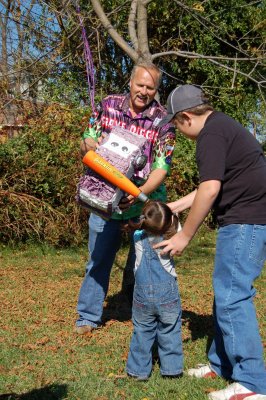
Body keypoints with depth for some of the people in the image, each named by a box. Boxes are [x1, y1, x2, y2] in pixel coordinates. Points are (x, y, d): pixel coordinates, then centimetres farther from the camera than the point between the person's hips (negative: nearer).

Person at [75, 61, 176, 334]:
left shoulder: (163, 121, -9)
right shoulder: (109, 105, -1)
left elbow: (162, 167, -14)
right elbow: (86, 143, 6)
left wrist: (140, 193, -31)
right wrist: (89, 145, -19)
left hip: (145, 199, -2)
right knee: (98, 258, 8)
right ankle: (88, 317, 23)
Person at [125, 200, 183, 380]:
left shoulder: (138, 236, -10)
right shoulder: (170, 237, -16)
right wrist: (174, 216, 7)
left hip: (143, 295, 2)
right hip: (168, 294, -2)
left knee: (142, 332, 12)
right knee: (169, 332, 12)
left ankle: (139, 370, 18)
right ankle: (171, 369, 19)